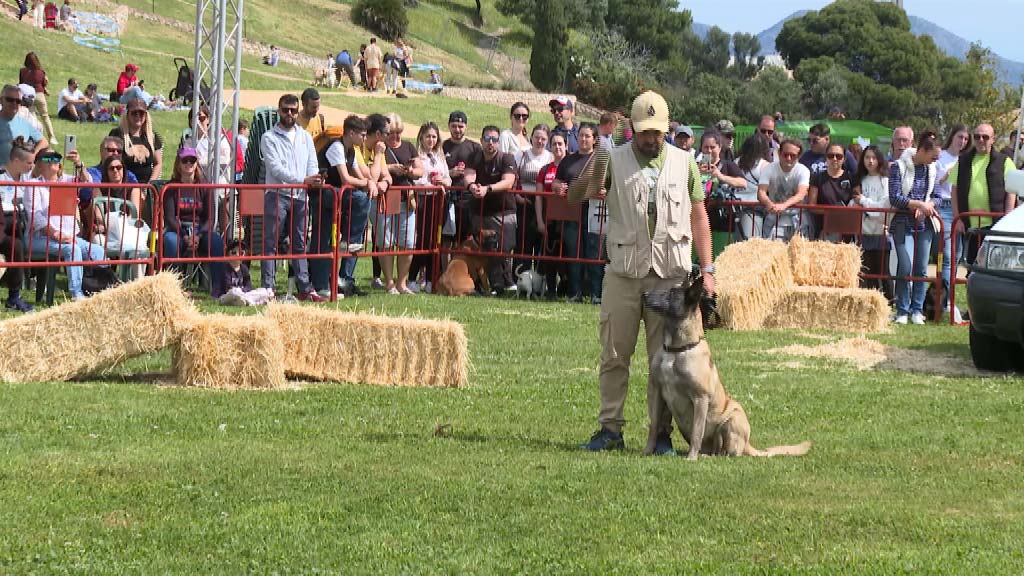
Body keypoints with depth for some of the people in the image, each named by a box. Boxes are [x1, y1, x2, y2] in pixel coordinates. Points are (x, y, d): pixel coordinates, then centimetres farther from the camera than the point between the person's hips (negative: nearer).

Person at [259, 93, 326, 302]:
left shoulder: (305, 137, 16)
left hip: (299, 196, 5)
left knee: (300, 244, 9)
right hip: (277, 196, -5)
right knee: (271, 244, -5)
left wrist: (315, 179, -12)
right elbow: (276, 168, -12)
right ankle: (267, 289, -6)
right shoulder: (269, 138, -1)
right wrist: (303, 180, -22)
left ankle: (305, 289, 11)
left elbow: (312, 164, 12)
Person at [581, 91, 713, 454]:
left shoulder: (683, 163, 9)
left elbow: (698, 217, 11)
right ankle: (610, 429, 8)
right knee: (614, 355, 2)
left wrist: (707, 270, 6)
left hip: (671, 274, 1)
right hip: (623, 273, -1)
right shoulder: (615, 161, 3)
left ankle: (662, 433, 7)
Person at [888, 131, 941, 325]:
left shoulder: (931, 169, 7)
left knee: (922, 269, 4)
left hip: (924, 224, 5)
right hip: (904, 224, -5)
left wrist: (927, 206, -10)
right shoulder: (899, 167, -8)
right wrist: (919, 204, -22)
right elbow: (895, 198, -14)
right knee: (906, 268, -12)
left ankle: (917, 310, 12)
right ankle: (902, 311, -3)